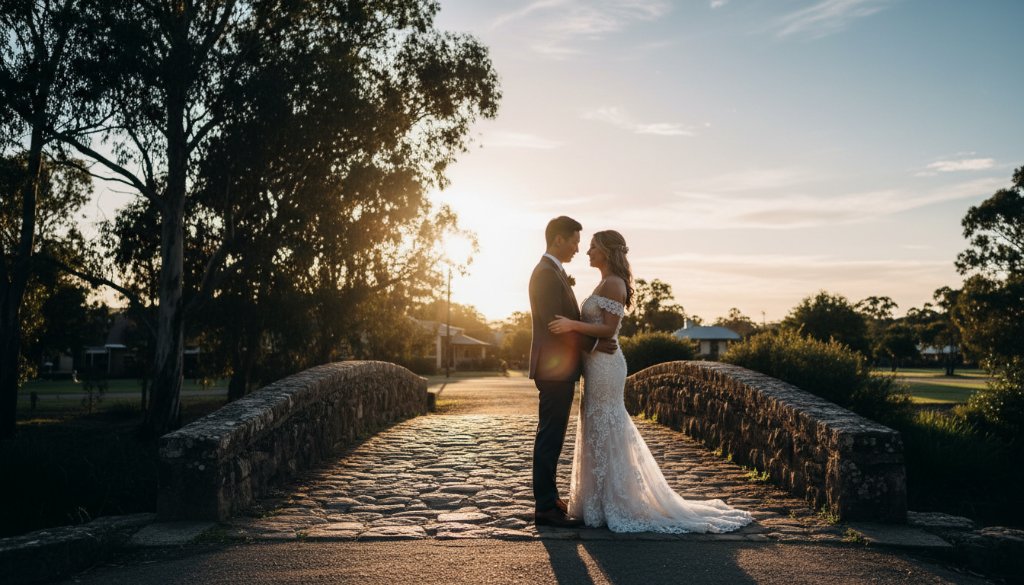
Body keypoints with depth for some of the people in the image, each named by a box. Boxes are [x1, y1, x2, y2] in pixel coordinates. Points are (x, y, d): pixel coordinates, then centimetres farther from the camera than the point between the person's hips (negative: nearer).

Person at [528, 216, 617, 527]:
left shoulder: (553, 272, 17)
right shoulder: (546, 274, -15)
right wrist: (595, 344, -14)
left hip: (558, 368, 11)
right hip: (555, 369, -11)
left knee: (551, 439, 15)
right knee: (550, 440, -5)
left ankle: (549, 500, 24)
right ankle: (545, 508, 1)